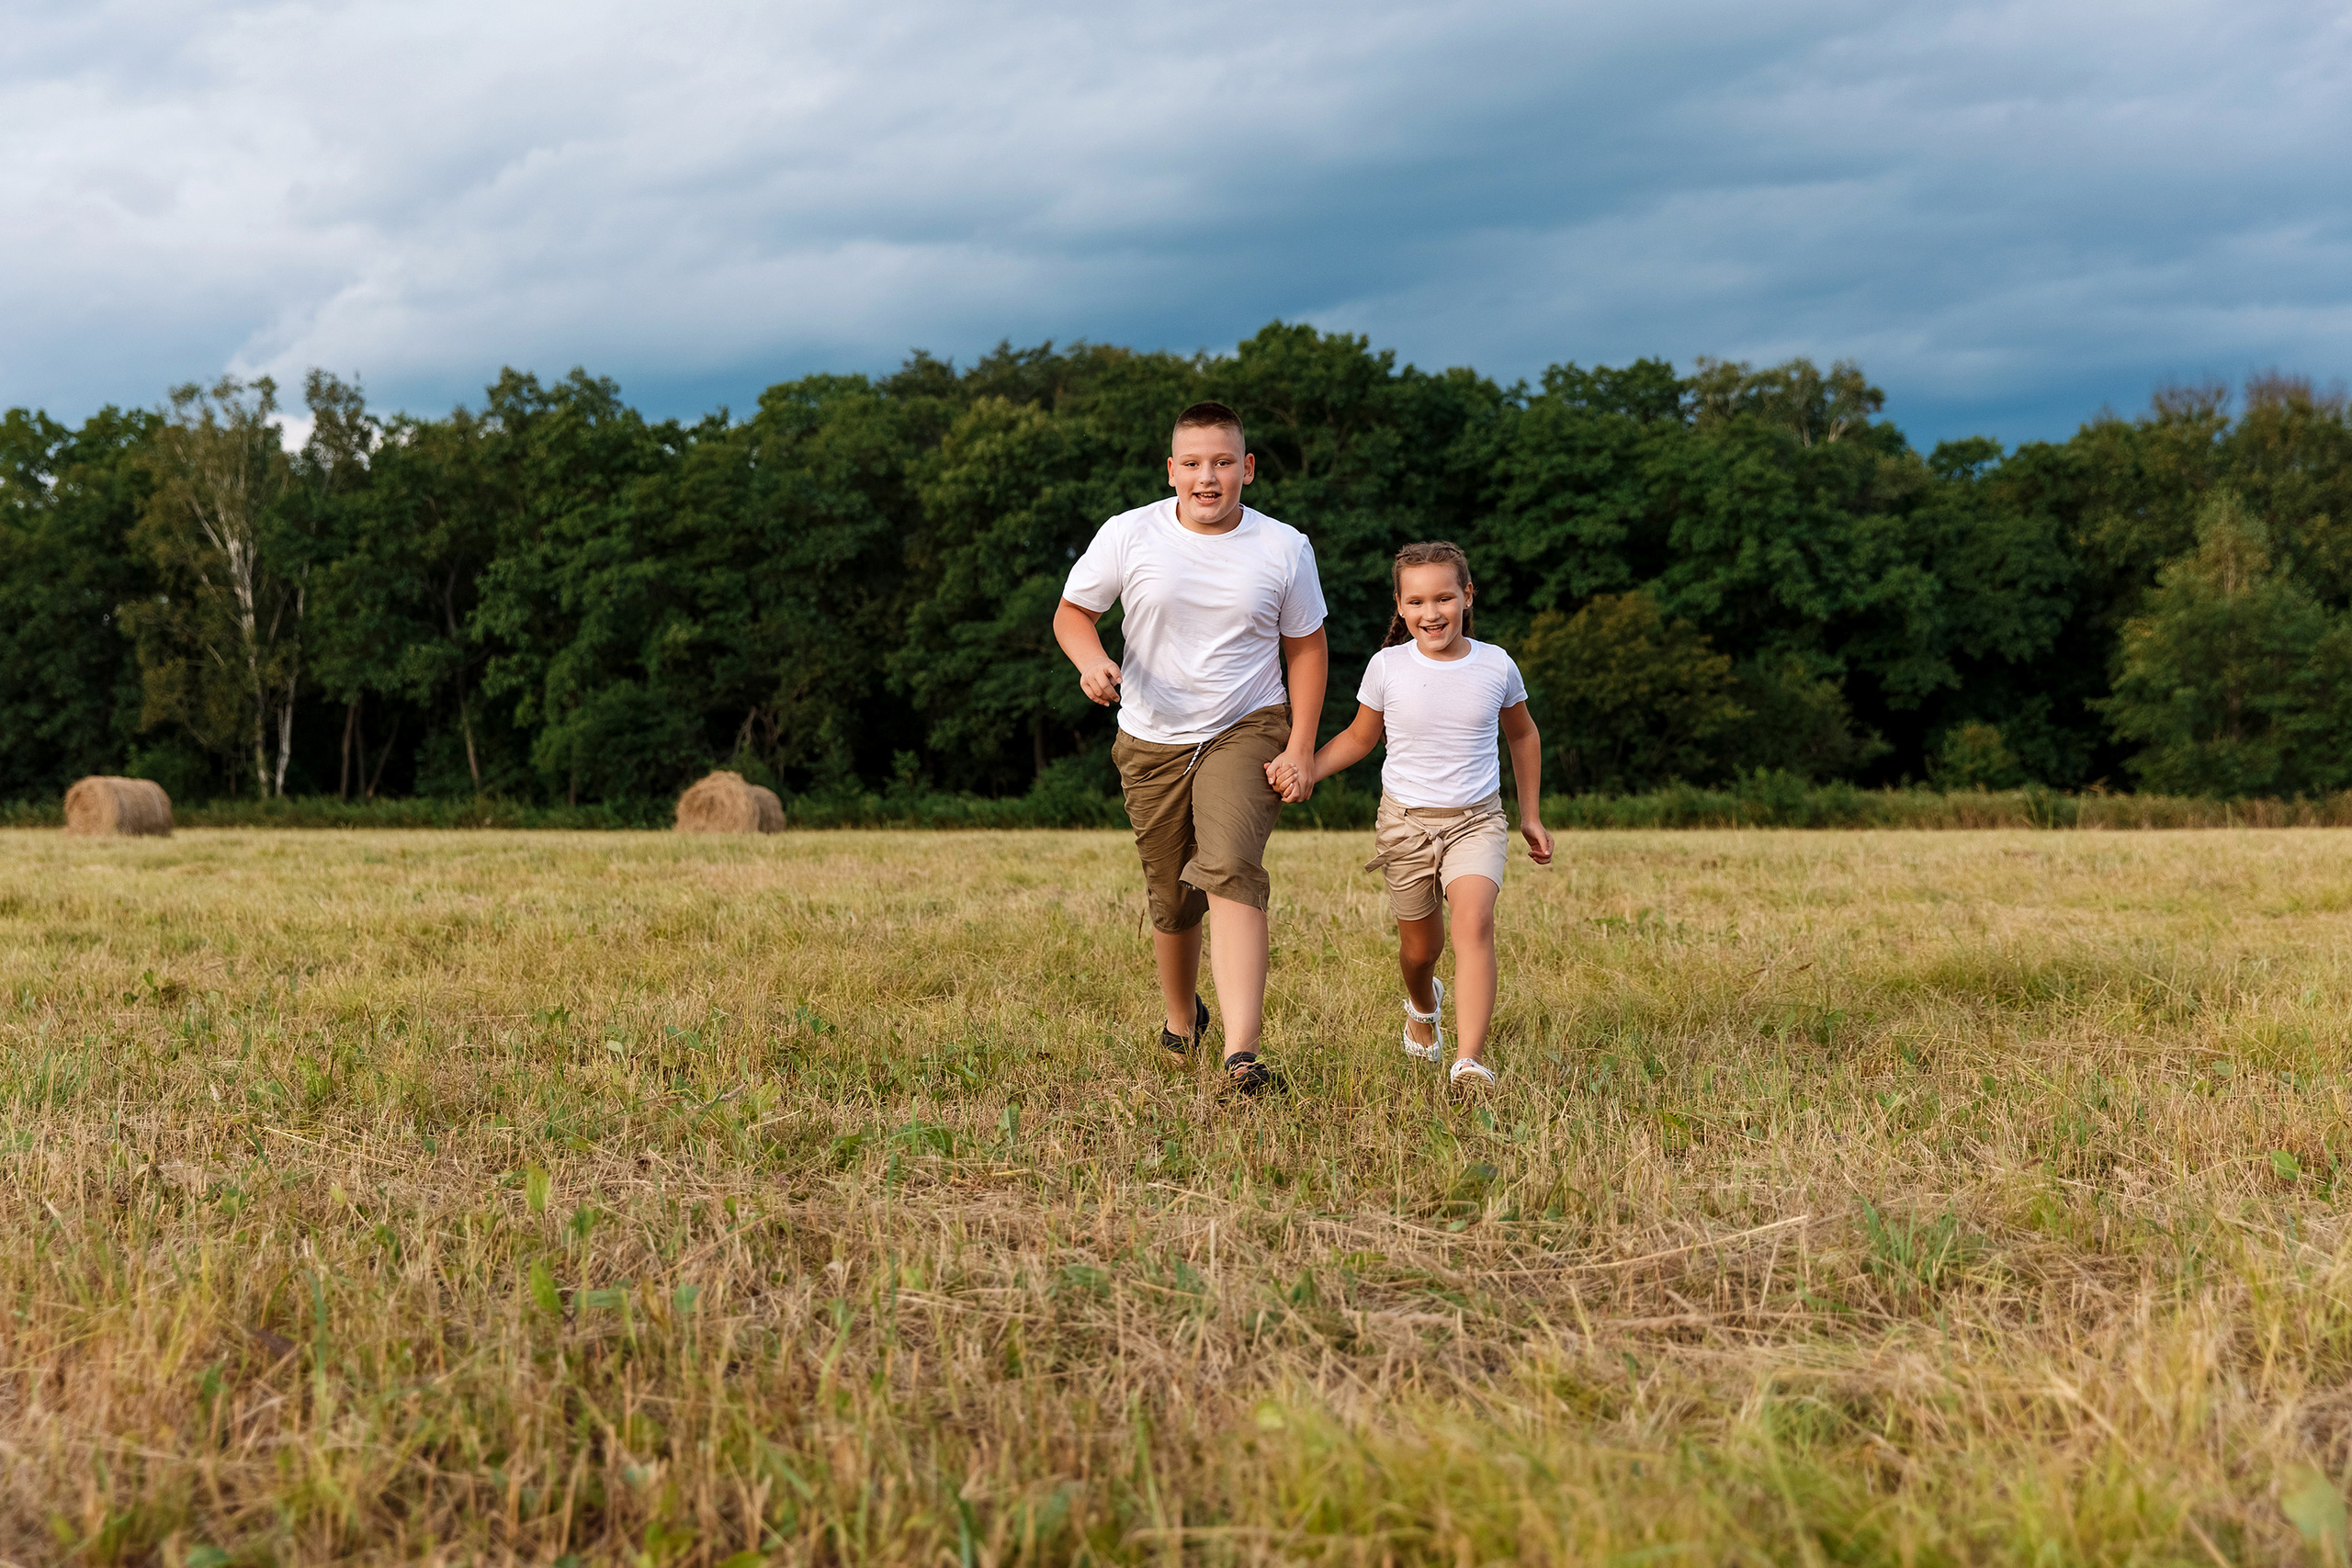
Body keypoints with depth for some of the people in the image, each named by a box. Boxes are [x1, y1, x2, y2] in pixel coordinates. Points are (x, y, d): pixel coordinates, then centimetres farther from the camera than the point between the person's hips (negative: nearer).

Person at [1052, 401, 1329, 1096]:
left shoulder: (1284, 548, -5)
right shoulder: (1128, 536, -7)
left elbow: (1306, 647, 5)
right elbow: (1072, 611, 4)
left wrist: (1300, 747, -3)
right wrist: (1090, 660, -19)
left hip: (1246, 729, -2)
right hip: (1153, 739, 2)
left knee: (1231, 870, -25)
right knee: (1172, 901, 11)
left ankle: (1242, 1052, -32)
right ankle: (1181, 1020, 41)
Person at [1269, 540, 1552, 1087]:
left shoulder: (1496, 666, -4)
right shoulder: (1387, 668, -6)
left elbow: (1523, 735, 14)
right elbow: (1359, 738, 9)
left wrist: (1531, 815, 16)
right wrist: (1306, 771, -7)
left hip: (1476, 820, -1)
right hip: (1406, 821, 1)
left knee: (1474, 921, -25)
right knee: (1421, 948, 12)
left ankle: (1469, 1062, -31)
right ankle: (1423, 1007, 50)